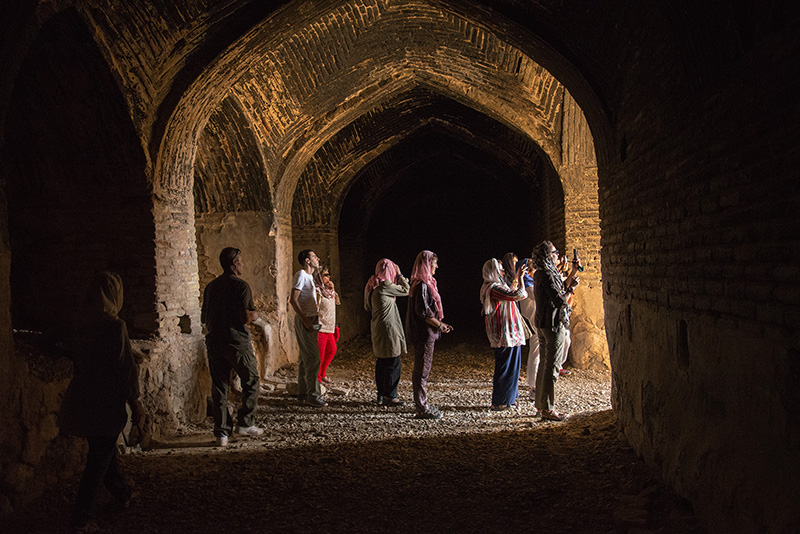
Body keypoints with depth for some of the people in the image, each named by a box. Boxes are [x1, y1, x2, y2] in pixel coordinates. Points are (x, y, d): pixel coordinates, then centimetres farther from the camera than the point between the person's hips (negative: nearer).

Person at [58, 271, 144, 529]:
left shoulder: (82, 324, 1)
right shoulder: (115, 326, -20)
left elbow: (76, 358, 12)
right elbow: (125, 367, -17)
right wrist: (135, 401, -8)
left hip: (82, 399, 7)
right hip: (107, 403, -7)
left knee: (103, 450, 21)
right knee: (100, 457, 5)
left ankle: (122, 493, 39)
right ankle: (80, 517, 9)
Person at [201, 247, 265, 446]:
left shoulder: (210, 286, 11)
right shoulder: (241, 286, -10)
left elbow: (204, 318, 15)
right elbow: (246, 318, -17)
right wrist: (255, 315, 4)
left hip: (214, 342, 6)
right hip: (237, 342, -6)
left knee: (219, 387, 8)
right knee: (251, 382, 12)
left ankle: (221, 432, 8)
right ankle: (245, 423, 12)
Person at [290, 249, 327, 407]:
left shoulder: (308, 276, 18)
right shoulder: (301, 275, -12)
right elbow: (293, 299, -20)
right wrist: (305, 320, -22)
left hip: (310, 320, 10)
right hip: (305, 320, -10)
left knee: (305, 358, 12)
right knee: (312, 359, -10)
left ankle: (303, 394, 17)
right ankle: (313, 395, -7)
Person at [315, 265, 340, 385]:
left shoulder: (327, 290, 13)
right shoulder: (317, 291, -14)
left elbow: (337, 302, 19)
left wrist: (332, 290, 6)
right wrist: (318, 324, -20)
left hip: (329, 328, 9)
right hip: (321, 328, -9)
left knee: (332, 350, 16)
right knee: (320, 354, -3)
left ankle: (322, 374, 29)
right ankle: (317, 378, 8)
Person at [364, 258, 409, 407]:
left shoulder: (374, 285, 9)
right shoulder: (385, 285, -17)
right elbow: (406, 290, -8)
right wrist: (400, 275, 5)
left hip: (378, 328, 10)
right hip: (388, 328, -10)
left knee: (382, 362, 15)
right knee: (393, 362, -4)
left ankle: (381, 394, 23)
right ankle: (389, 396, 0)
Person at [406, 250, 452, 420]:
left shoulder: (425, 283, 15)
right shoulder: (421, 284, -17)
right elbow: (422, 312, -22)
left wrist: (440, 324, 15)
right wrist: (439, 325, -13)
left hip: (424, 332, 10)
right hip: (424, 333, -10)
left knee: (422, 369, 15)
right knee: (422, 369, -5)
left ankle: (422, 404, 24)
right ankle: (422, 409, 1)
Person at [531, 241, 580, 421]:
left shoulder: (542, 274, 12)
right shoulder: (547, 276, -19)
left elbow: (560, 289, 23)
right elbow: (561, 301, -21)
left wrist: (573, 273, 20)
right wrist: (572, 288, -7)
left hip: (543, 324, 10)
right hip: (552, 325, -10)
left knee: (545, 364, 17)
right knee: (551, 367, -5)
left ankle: (541, 404, 26)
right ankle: (548, 409, 0)